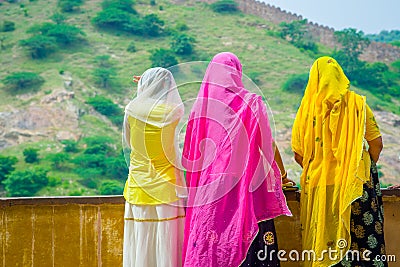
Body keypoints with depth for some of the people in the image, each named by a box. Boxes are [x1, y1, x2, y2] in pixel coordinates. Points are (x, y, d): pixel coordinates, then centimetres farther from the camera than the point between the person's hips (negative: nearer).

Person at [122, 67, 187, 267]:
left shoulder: (132, 109, -2)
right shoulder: (174, 111, -6)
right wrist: (155, 90, 21)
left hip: (138, 189, 2)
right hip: (166, 188, -1)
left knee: (139, 249, 5)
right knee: (167, 249, 1)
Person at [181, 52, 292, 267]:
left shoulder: (200, 105, 6)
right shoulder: (251, 103, -3)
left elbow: (190, 153, 11)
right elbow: (268, 145, -2)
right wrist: (280, 174, 10)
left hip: (208, 189, 3)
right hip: (244, 184, -3)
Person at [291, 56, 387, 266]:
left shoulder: (307, 108, -2)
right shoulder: (357, 103, -3)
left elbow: (298, 155, -1)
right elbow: (376, 143, -3)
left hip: (320, 185, 1)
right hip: (356, 183, -1)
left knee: (324, 243, 7)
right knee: (364, 237, 6)